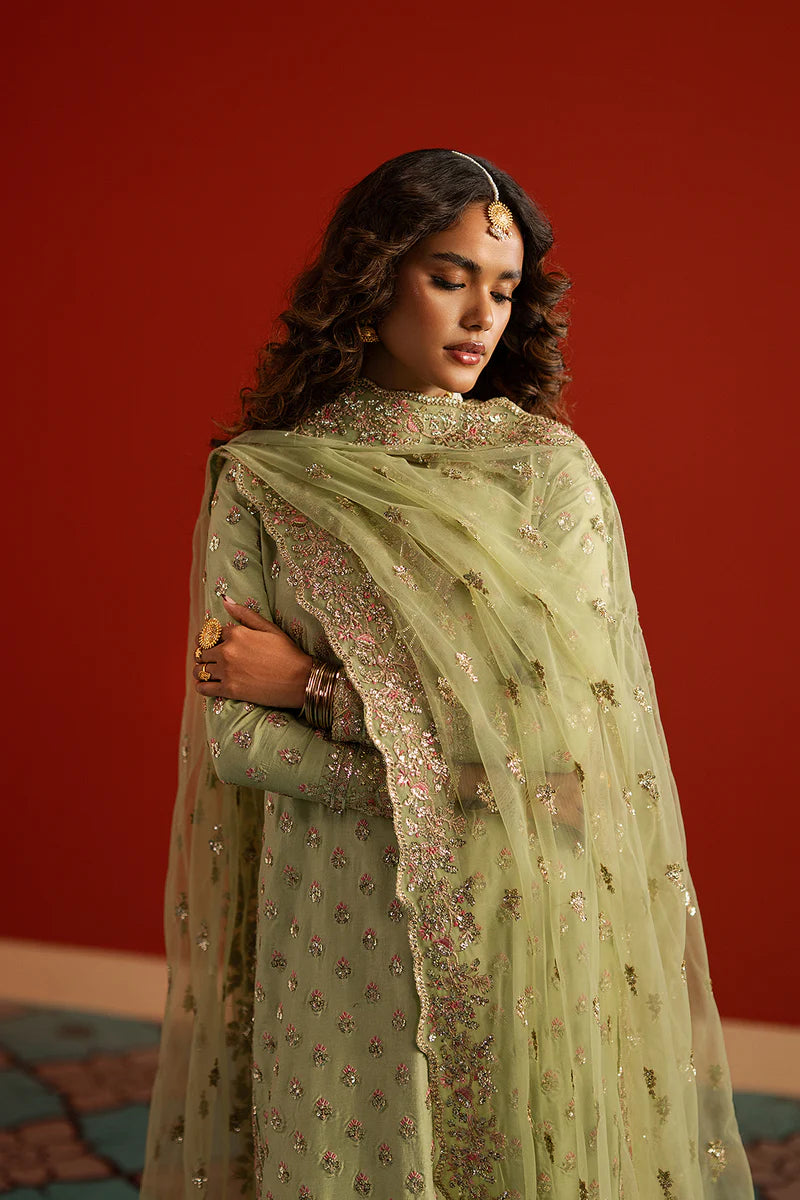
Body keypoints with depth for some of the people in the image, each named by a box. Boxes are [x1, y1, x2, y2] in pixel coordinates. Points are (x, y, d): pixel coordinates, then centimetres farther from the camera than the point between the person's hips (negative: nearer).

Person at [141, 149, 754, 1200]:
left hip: (525, 923, 1)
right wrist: (455, 772, -15)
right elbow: (238, 740, -7)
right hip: (343, 929, 0)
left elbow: (570, 708, -13)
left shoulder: (551, 468, -2)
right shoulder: (265, 481, -2)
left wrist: (316, 686, -10)